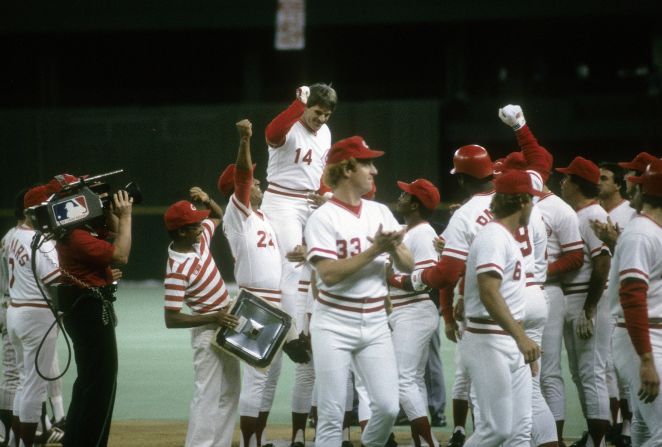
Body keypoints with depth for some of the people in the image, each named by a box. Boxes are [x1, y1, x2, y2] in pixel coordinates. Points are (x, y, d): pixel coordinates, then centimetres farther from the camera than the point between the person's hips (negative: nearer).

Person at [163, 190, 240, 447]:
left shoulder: (199, 237, -3)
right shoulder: (178, 269, -27)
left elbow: (218, 217, 19)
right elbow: (171, 319, -27)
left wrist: (207, 200, -4)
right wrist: (214, 318, -32)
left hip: (225, 325, 9)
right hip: (208, 331, -9)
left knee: (229, 392, 15)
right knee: (209, 394, -10)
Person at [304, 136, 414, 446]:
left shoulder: (380, 212, 9)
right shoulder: (323, 218, -7)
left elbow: (407, 266, 7)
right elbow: (329, 274, -18)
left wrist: (395, 248, -15)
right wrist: (374, 250, -20)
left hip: (375, 324, 5)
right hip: (334, 324, -5)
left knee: (387, 407, -3)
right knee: (332, 414, -4)